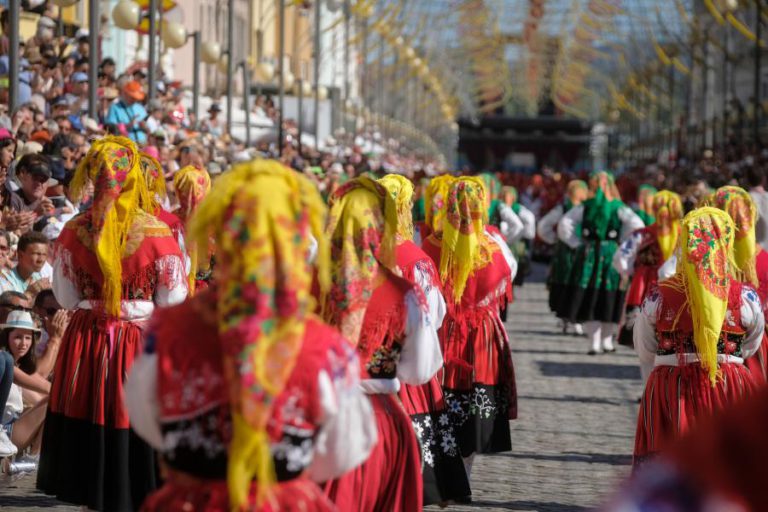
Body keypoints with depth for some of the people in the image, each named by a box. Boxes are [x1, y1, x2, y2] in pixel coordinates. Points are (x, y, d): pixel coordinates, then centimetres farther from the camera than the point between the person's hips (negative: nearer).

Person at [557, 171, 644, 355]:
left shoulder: (585, 207, 2)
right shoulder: (619, 207, -1)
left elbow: (563, 226, -2)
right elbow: (637, 225, -11)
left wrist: (577, 244, 4)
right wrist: (621, 243, 0)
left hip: (588, 253, 0)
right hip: (611, 254, 0)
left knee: (588, 299, 3)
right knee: (609, 298, 10)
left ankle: (594, 343, -1)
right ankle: (607, 341, 12)